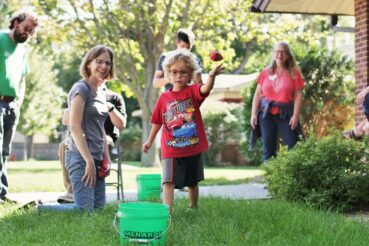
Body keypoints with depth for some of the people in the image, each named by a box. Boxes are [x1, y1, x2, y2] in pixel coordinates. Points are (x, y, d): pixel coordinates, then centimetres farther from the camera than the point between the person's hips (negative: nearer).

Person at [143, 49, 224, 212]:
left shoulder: (192, 91, -5)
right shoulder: (164, 97, 1)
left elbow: (205, 89, -29)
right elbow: (157, 121, 14)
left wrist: (212, 76, -50)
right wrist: (150, 141, 22)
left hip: (193, 148, 0)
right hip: (170, 149, 0)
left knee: (192, 182, 18)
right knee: (168, 181, -13)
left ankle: (193, 208, 38)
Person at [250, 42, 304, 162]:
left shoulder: (294, 73, 1)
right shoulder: (266, 72, 6)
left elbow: (298, 95, -3)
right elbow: (257, 94, 7)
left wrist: (295, 115, -12)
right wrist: (253, 114, 0)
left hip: (285, 114, -2)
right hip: (266, 113, 2)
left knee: (293, 147, -6)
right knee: (268, 147, 7)